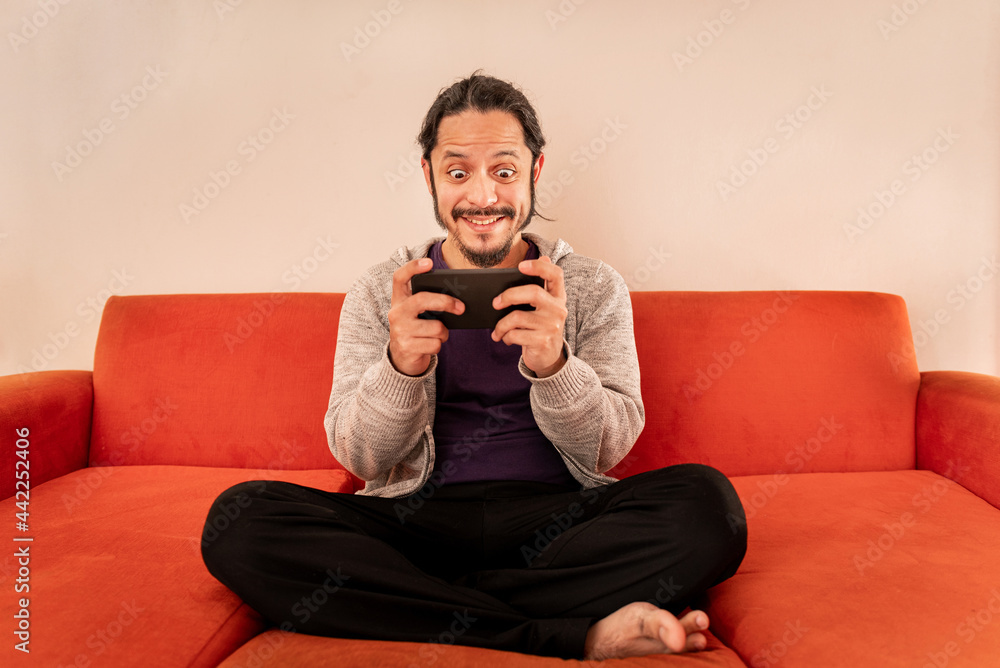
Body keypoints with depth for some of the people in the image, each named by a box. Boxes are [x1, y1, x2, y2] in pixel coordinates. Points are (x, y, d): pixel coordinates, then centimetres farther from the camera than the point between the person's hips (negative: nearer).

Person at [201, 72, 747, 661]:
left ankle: (402, 601, -18)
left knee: (706, 500, -27)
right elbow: (360, 457, 1)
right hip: (420, 517, 1)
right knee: (239, 516, -25)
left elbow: (609, 447, 0)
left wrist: (553, 364, -22)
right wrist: (402, 365, -21)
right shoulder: (378, 296, 9)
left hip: (557, 518, 0)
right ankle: (577, 635, -24)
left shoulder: (593, 287, 9)